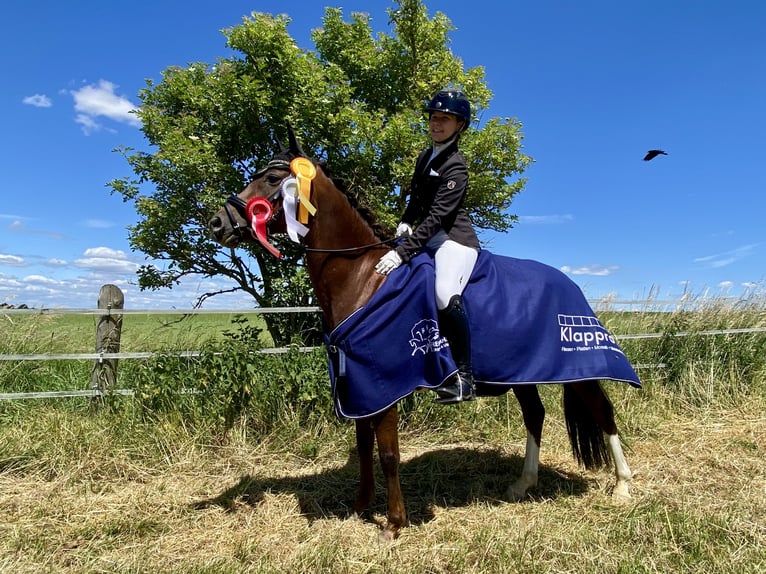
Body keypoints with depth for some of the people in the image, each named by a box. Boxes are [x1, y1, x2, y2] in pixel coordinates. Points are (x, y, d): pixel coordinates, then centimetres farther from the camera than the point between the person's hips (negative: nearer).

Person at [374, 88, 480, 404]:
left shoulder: (455, 167, -13)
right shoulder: (425, 157, 13)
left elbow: (437, 216, -23)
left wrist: (402, 252, -30)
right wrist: (405, 222, 1)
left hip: (454, 238, -9)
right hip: (427, 236, 9)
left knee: (445, 294, -31)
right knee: (386, 275, 3)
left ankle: (463, 377, -20)